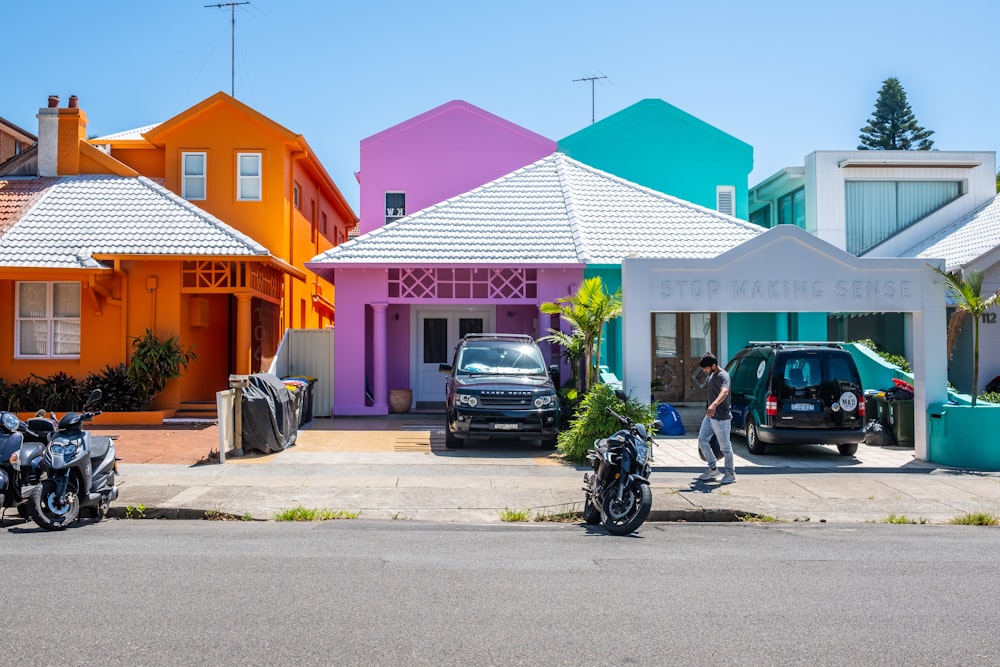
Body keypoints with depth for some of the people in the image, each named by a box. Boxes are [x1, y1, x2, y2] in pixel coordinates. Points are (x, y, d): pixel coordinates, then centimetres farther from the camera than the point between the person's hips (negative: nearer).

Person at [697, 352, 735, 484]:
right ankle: (713, 470, 19)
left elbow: (724, 392, -40)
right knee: (702, 440, 8)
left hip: (721, 418, -9)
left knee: (725, 446, 0)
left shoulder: (723, 376, -19)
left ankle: (730, 474, 13)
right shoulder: (712, 375, 11)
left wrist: (714, 405, -56)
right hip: (710, 416, 9)